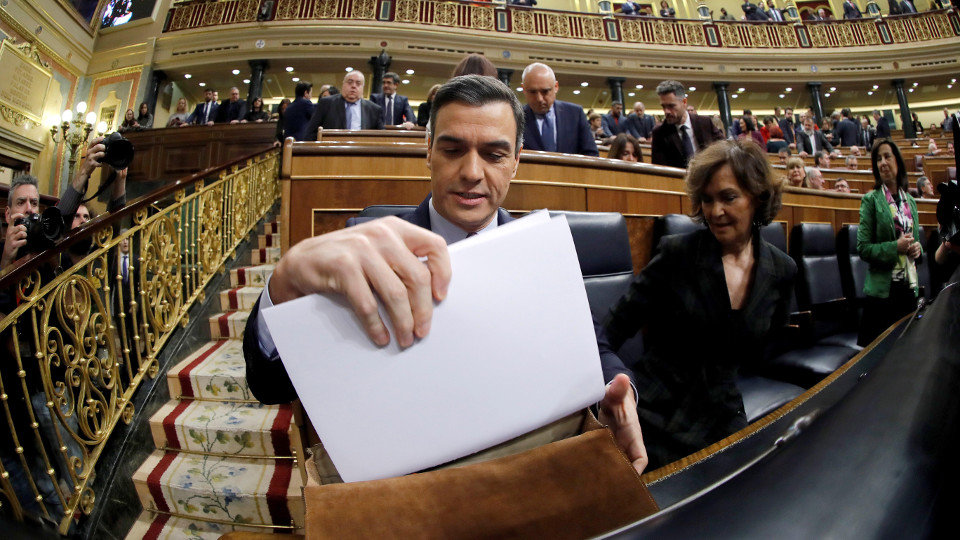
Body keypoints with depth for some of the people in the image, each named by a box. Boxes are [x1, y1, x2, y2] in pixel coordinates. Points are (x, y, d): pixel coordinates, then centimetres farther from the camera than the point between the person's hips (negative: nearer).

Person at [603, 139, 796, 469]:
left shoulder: (782, 271, 1)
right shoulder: (677, 254, -10)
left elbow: (762, 350, 17)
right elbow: (613, 329, -10)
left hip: (719, 416, 4)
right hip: (653, 412, -4)